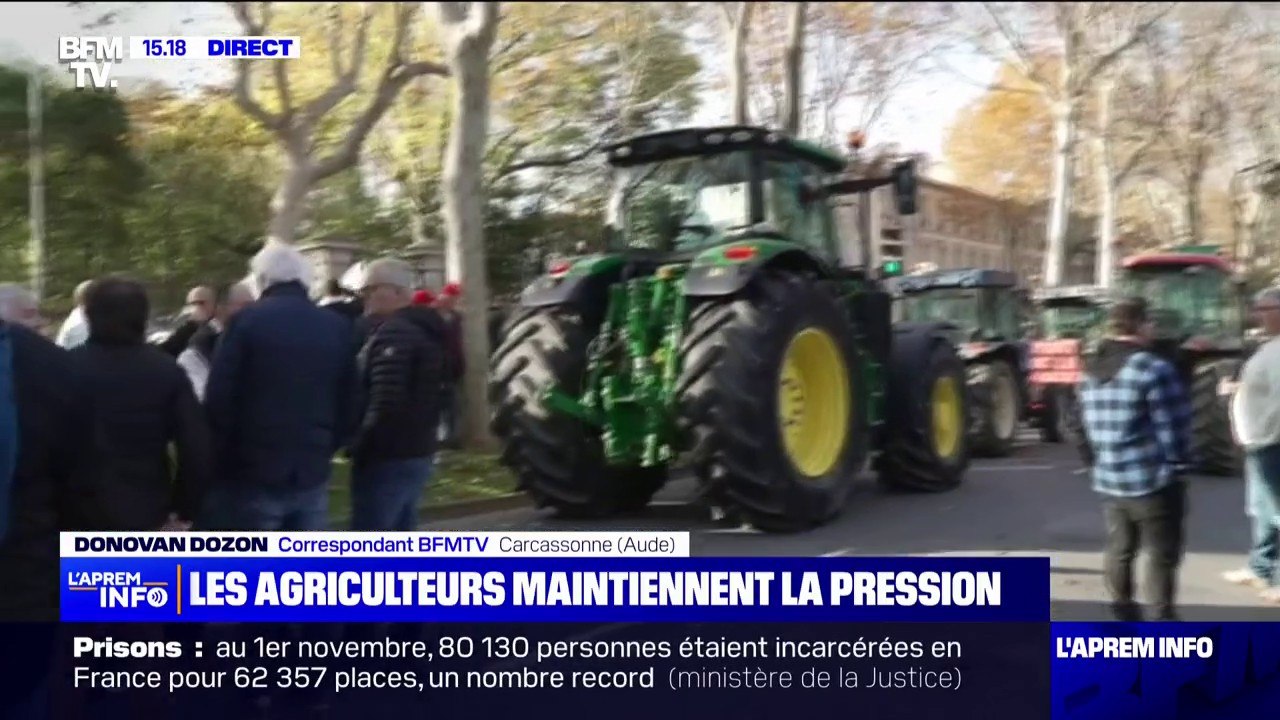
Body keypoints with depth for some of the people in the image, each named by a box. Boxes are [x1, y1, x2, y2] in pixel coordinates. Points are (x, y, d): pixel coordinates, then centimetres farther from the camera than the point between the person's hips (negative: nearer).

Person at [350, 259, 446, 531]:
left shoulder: (393, 333, -16)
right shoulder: (422, 330, 17)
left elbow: (386, 403, -25)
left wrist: (360, 448, -15)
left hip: (388, 458, -11)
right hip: (415, 453, 11)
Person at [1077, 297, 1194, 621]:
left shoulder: (1091, 373, 8)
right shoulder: (1153, 369, -16)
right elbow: (1174, 428, -15)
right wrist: (1179, 463, -1)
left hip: (1108, 481, 7)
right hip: (1152, 481, -7)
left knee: (1119, 551, 16)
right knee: (1161, 555, 4)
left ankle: (1124, 612, 24)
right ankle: (1164, 617, 8)